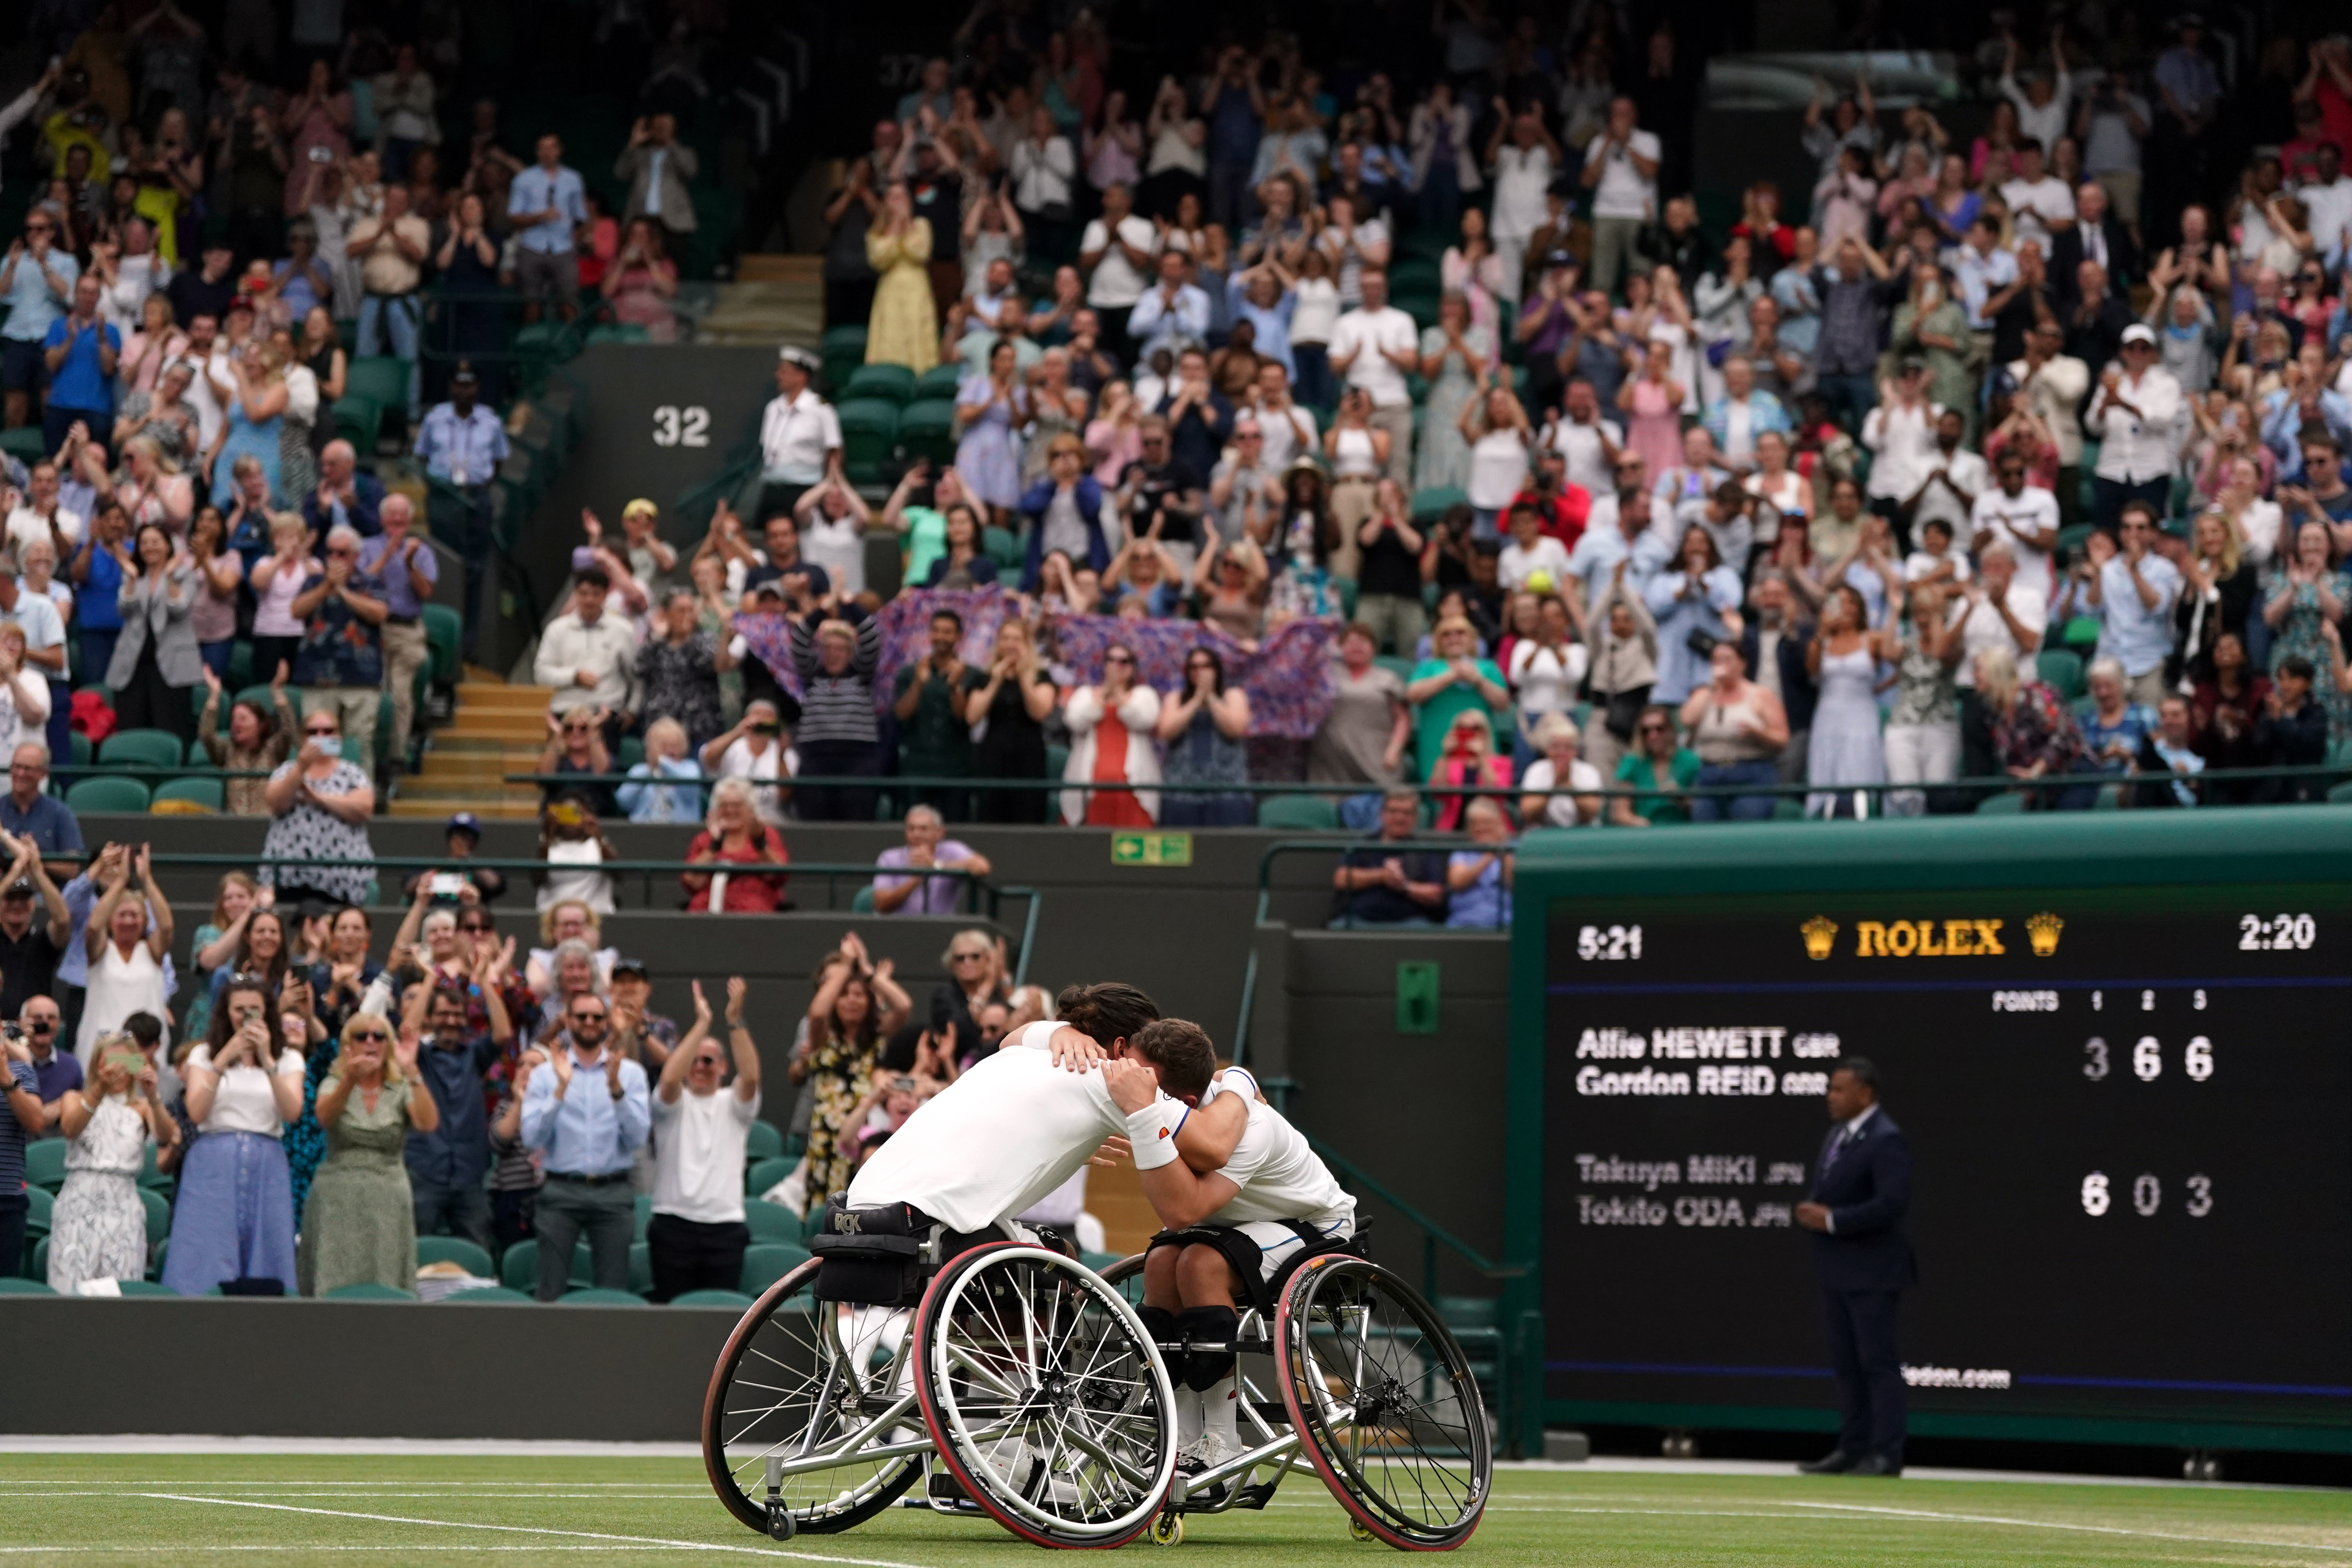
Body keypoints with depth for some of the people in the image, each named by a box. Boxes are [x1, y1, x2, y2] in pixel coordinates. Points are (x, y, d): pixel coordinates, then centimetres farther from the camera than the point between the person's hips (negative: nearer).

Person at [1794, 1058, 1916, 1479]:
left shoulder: (1886, 1141, -14)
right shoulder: (1838, 1136, 15)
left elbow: (1893, 1203, -24)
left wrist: (1832, 1220, -21)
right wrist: (1811, 1211, -1)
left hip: (1871, 1273, -9)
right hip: (1837, 1270, 9)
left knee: (1878, 1362, -6)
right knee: (1846, 1363, 11)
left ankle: (1886, 1455, -4)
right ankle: (1853, 1448, 15)